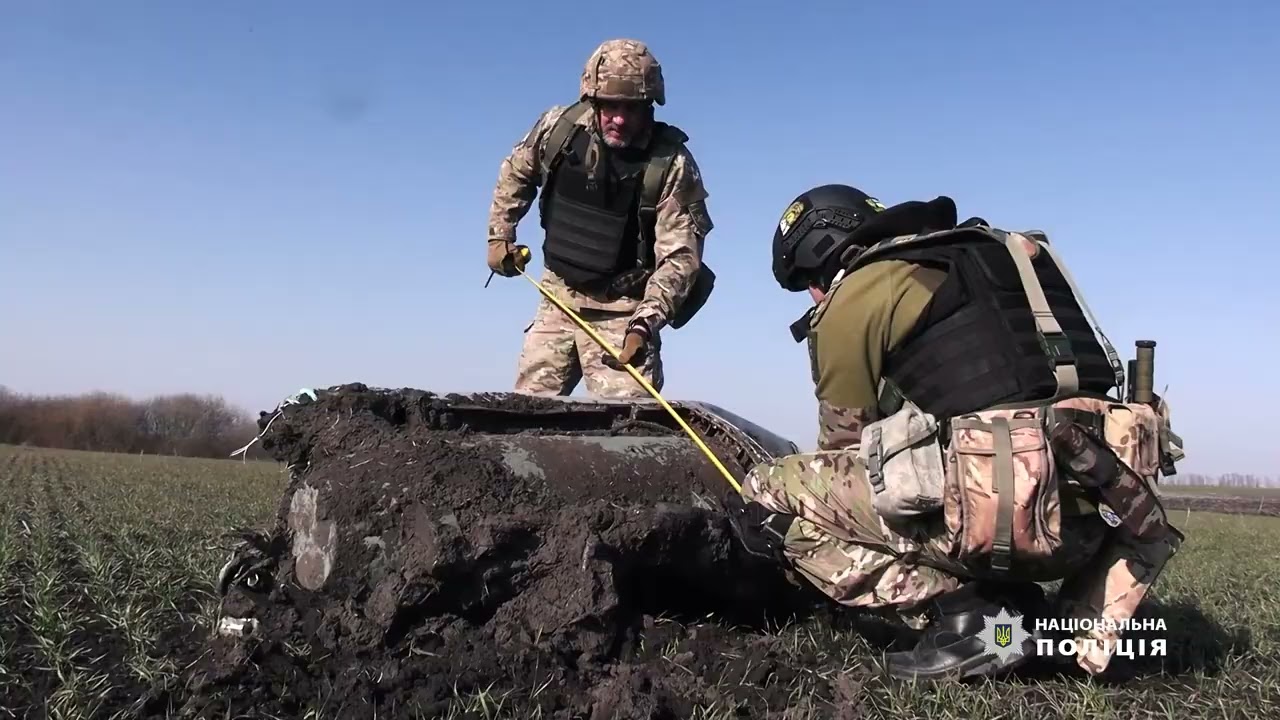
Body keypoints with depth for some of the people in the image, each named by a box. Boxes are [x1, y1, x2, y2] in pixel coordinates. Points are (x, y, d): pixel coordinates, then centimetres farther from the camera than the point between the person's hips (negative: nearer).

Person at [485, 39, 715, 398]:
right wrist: (500, 236, 11)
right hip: (558, 298, 4)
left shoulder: (672, 165, -19)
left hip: (623, 313, -4)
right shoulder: (559, 126, -8)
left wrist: (647, 321, -33)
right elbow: (515, 174, 13)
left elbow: (680, 256, -22)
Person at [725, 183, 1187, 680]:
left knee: (767, 496, 5)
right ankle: (1088, 627, 16)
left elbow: (844, 441, 14)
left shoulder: (854, 293, 7)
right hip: (1092, 511, 8)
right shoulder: (996, 254, 28)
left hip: (997, 504, -8)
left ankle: (963, 614, 1)